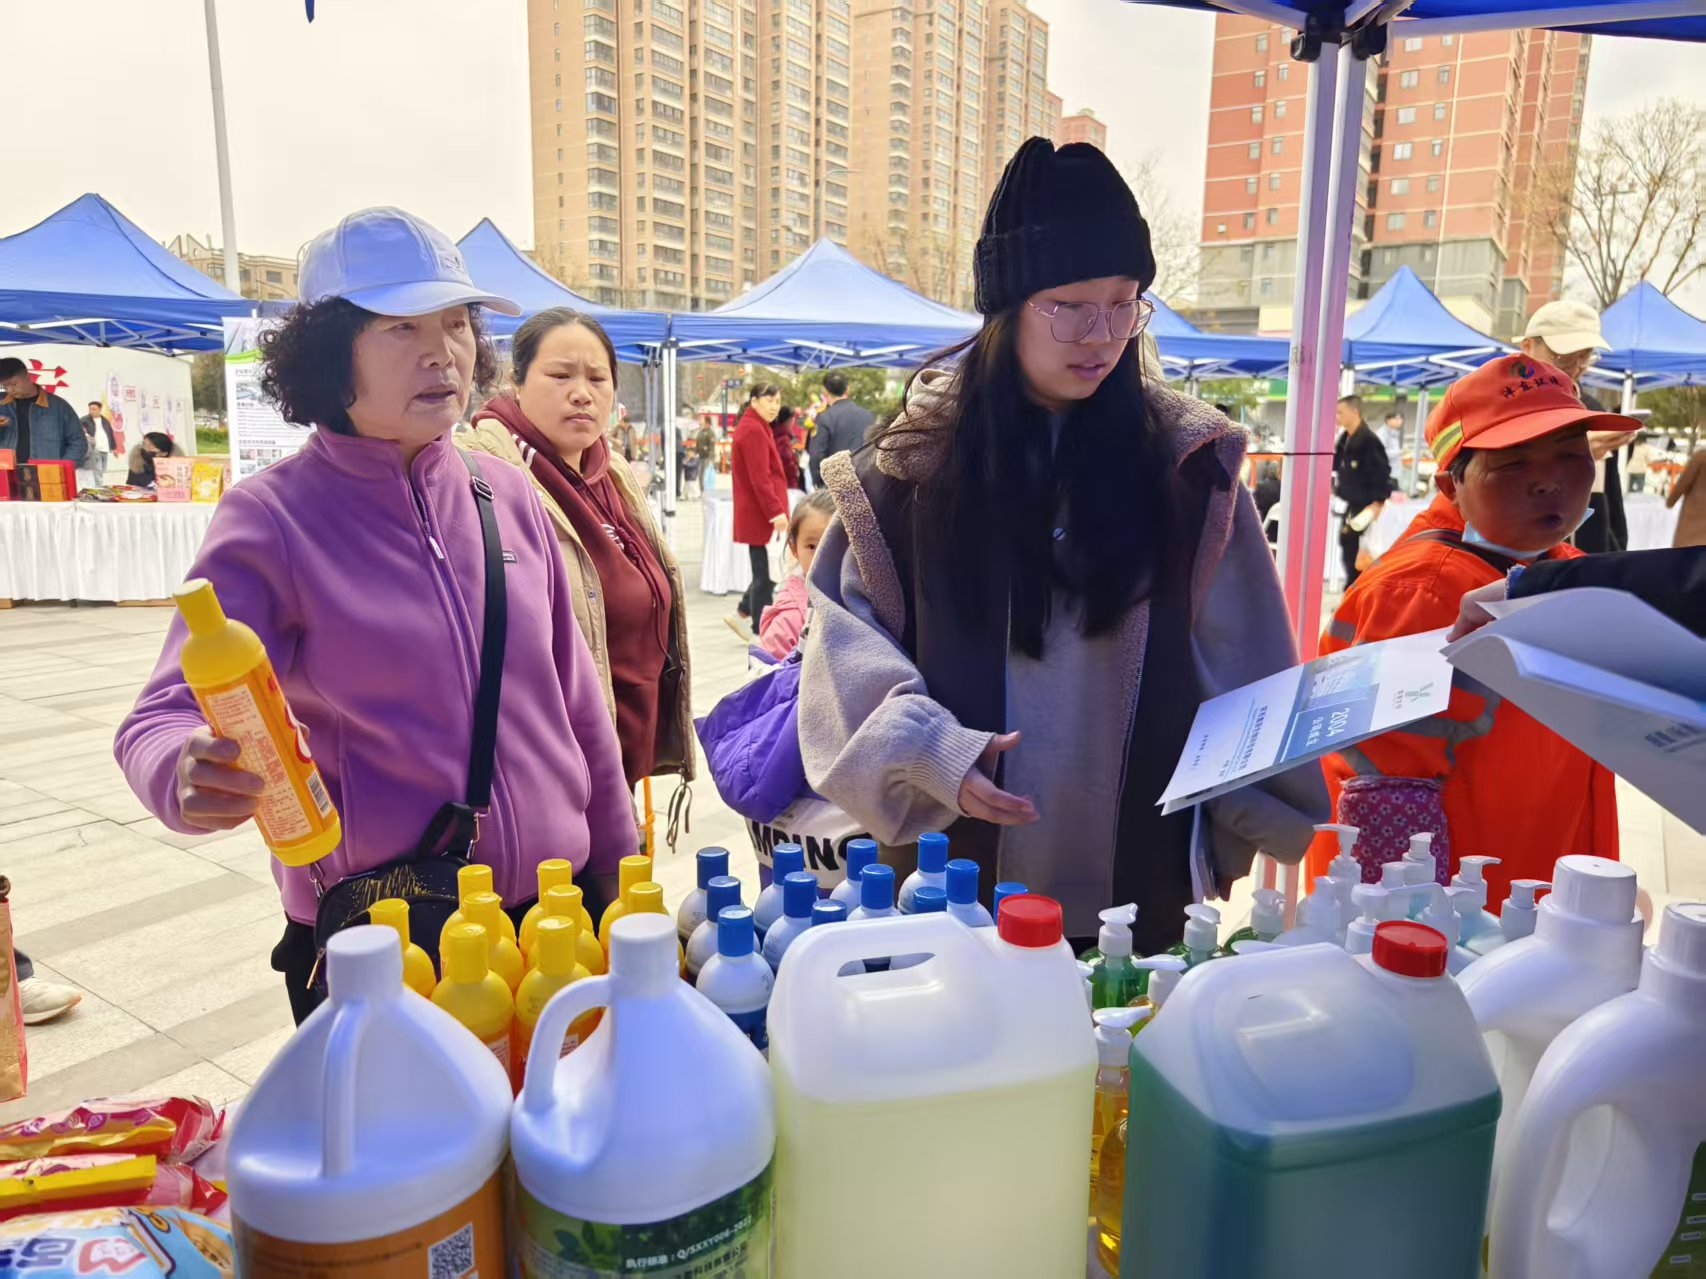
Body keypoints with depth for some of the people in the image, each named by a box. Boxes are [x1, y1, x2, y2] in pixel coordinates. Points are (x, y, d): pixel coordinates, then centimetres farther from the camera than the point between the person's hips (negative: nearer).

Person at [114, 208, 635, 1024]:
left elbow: (575, 703, 6)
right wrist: (190, 777, -40)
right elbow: (168, 718, -16)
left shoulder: (507, 497, 1)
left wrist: (620, 879, 9)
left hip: (558, 917, 4)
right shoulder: (272, 518, -10)